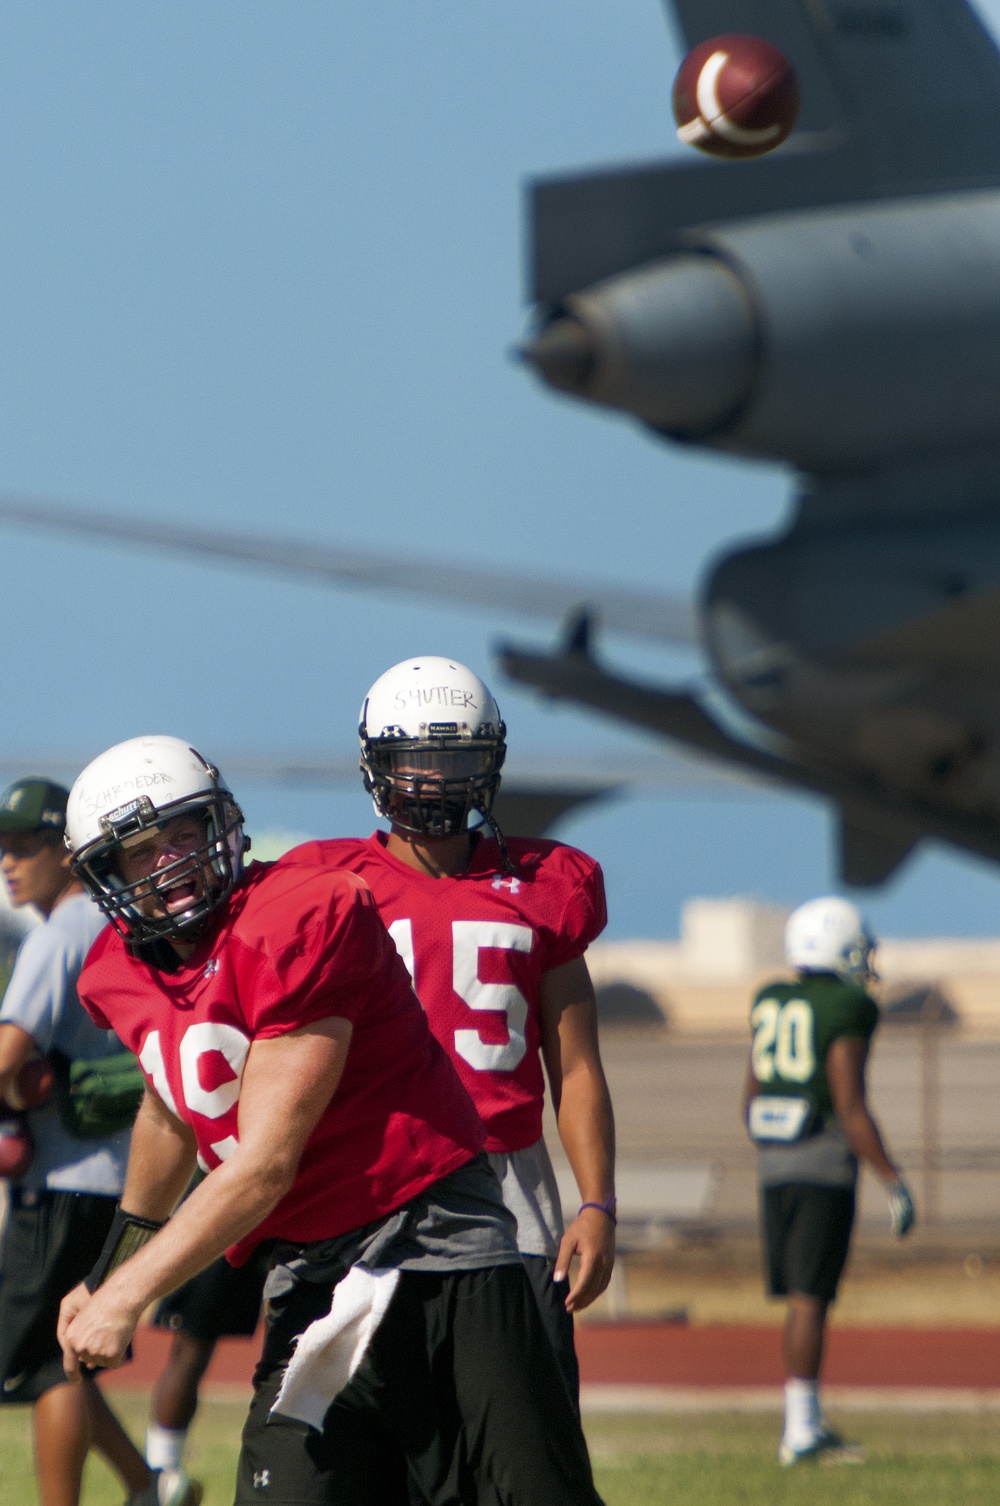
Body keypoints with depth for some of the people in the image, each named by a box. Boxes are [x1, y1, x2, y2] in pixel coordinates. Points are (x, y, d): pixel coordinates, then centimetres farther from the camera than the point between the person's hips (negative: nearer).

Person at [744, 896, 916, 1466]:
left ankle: (808, 1421, 16)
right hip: (826, 1162, -7)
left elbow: (752, 1098, 15)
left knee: (804, 1295, 14)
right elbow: (851, 1108, -17)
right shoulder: (845, 1012, -13)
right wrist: (893, 1180, -13)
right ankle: (801, 1432, -5)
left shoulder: (771, 1006, 10)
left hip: (773, 1162, 7)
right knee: (810, 1297, -6)